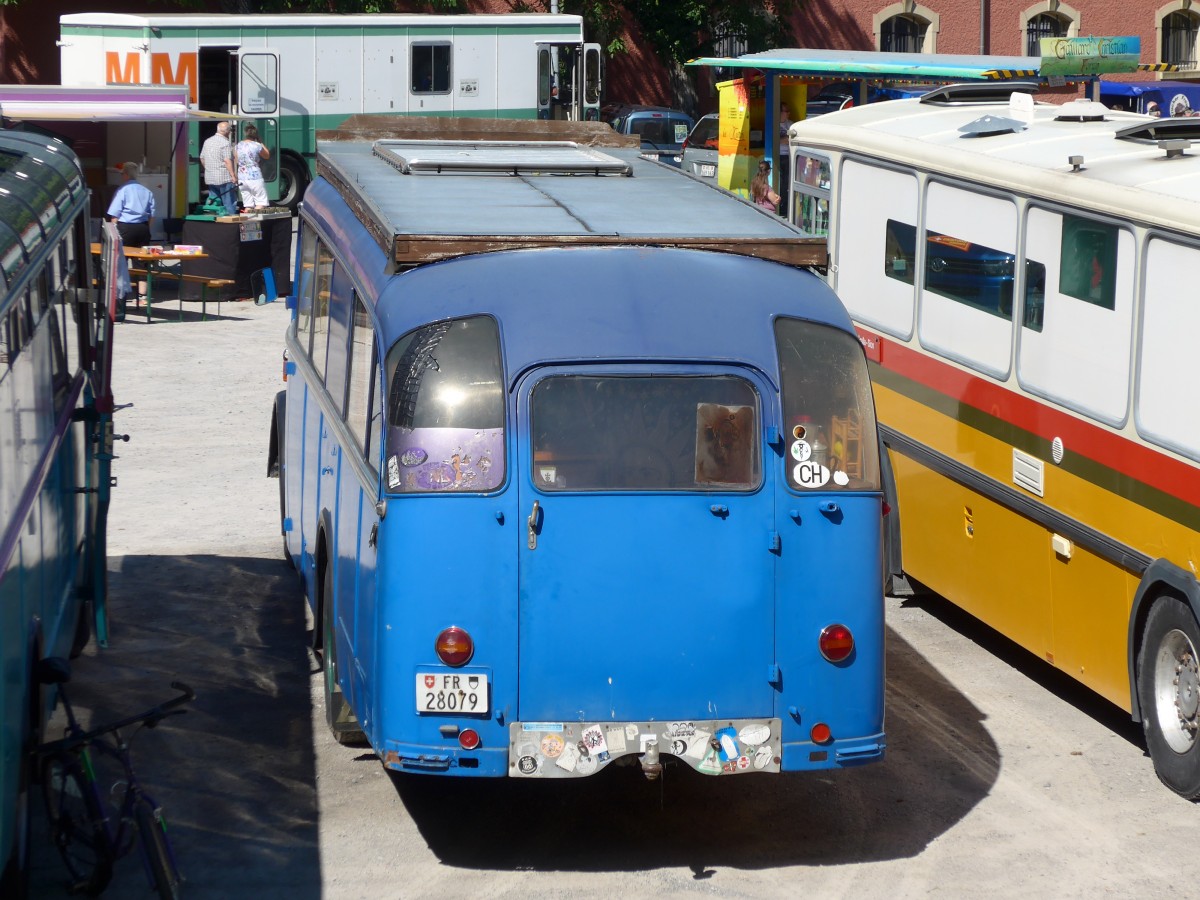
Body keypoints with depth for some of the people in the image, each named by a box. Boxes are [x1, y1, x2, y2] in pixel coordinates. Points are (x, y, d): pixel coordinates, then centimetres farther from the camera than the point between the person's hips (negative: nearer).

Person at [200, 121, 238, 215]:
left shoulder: (207, 141, 12)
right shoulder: (225, 143, -13)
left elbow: (202, 159, 17)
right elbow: (227, 161, -18)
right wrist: (233, 175, -16)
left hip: (210, 179, 7)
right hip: (225, 179, -7)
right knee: (229, 203, -3)